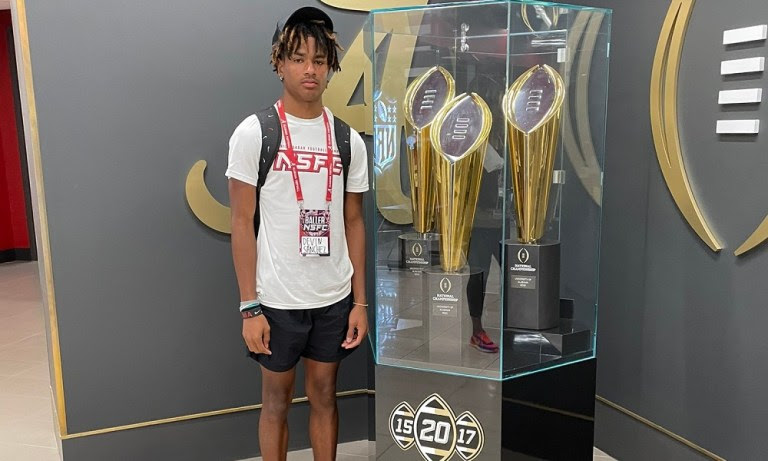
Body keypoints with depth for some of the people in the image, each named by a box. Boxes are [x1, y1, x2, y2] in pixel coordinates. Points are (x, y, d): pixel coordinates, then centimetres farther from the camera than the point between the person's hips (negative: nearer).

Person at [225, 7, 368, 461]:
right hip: (278, 300, -3)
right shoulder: (254, 133, -7)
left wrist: (360, 301, 3)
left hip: (335, 299, 3)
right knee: (277, 400, 14)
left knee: (324, 395, 17)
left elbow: (353, 222, 6)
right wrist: (250, 307, -10)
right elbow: (242, 224, -7)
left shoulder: (348, 139, 3)